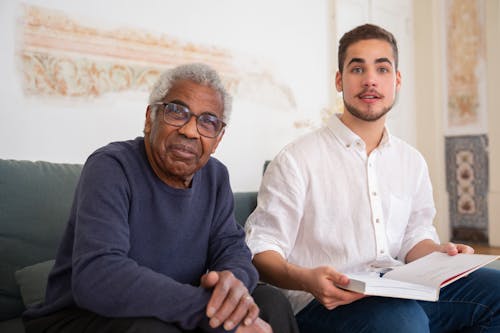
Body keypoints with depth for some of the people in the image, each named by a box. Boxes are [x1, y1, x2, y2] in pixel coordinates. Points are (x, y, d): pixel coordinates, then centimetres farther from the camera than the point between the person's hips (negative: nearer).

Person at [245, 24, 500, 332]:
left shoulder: (413, 162, 14)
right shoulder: (296, 160, -6)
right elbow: (261, 249, -8)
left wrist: (440, 253, -2)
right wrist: (307, 279, -28)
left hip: (401, 291, 7)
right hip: (326, 300, -7)